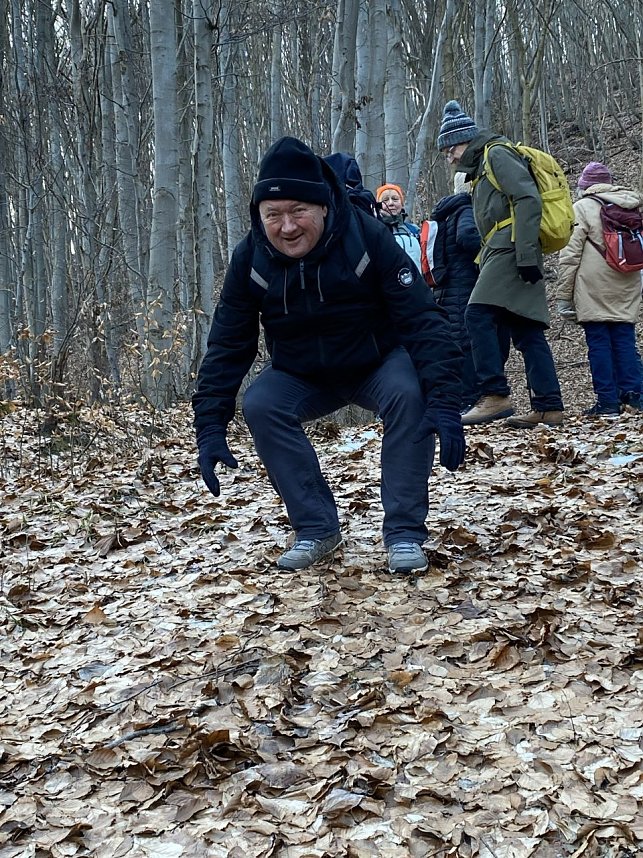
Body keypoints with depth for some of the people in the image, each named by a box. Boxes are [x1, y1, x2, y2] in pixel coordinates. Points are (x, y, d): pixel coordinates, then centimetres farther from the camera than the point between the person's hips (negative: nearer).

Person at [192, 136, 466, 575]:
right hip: (303, 376, 3)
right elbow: (228, 347, -11)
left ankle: (405, 532, -21)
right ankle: (317, 529, -12)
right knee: (260, 405, -25)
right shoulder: (250, 259, -17)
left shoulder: (368, 238, -25)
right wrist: (210, 427, -19)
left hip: (380, 364, -2)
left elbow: (423, 321, -28)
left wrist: (444, 402, -38)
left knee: (410, 395, -33)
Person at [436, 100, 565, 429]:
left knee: (478, 314, -19)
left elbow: (528, 200, -14)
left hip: (511, 250, -10)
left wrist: (526, 254, -22)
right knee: (526, 331, 4)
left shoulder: (497, 154, 0)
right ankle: (549, 407, 2)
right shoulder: (481, 169, 30)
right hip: (500, 254, 10)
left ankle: (495, 396, -23)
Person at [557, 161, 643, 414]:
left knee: (598, 342, -2)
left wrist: (564, 296, -4)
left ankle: (607, 400, -3)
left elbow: (569, 255, -6)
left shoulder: (582, 208, -2)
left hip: (594, 290, -5)